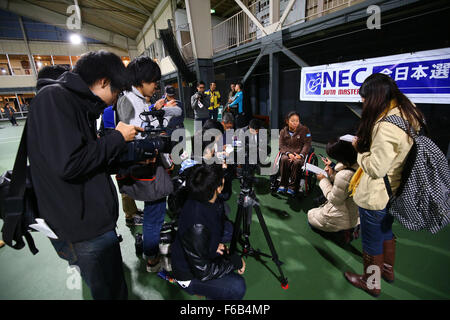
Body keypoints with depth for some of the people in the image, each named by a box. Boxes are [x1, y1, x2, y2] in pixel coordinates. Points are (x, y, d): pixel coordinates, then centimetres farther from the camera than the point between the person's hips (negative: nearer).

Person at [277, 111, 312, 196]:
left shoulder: (304, 130, 4)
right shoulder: (283, 131, 10)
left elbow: (307, 144, -2)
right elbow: (282, 145, 3)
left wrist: (301, 155, -19)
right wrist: (288, 153, -17)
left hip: (300, 153, -2)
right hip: (287, 153, 2)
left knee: (296, 162, -36)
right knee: (284, 160, -34)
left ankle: (292, 187, -25)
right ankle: (283, 185, -24)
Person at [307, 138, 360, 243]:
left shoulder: (344, 176, -36)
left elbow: (334, 200, -20)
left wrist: (323, 180, -12)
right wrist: (333, 174, -3)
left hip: (343, 218, -9)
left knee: (311, 216, 16)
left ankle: (341, 232, 2)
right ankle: (350, 228, 18)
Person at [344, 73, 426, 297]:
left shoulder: (386, 126, -29)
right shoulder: (409, 115, 2)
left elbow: (376, 169, -25)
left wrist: (359, 148, -11)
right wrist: (366, 144, 5)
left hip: (376, 196, -9)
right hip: (395, 191, 9)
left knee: (372, 241, 13)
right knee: (386, 231, 29)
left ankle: (371, 282, 36)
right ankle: (388, 270, 52)